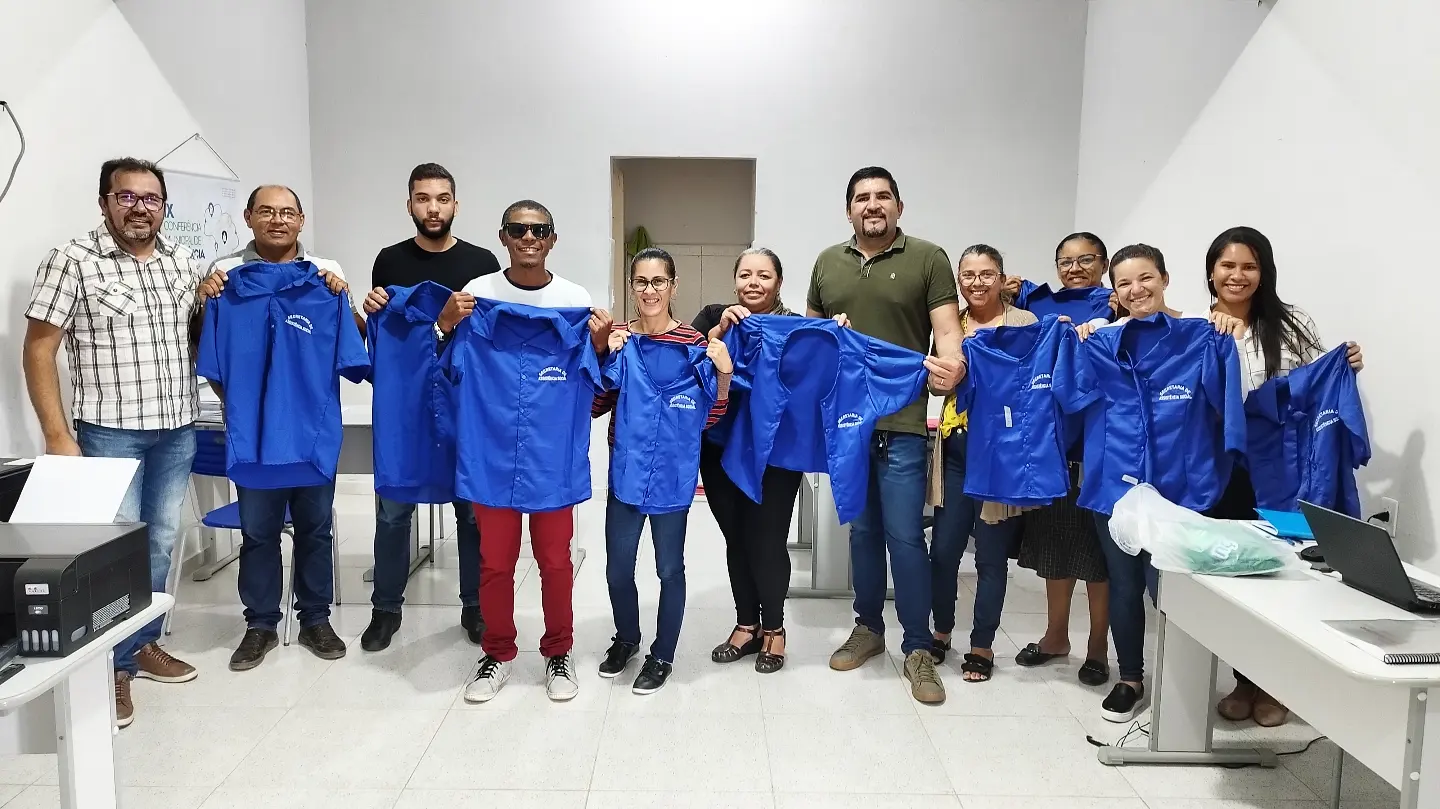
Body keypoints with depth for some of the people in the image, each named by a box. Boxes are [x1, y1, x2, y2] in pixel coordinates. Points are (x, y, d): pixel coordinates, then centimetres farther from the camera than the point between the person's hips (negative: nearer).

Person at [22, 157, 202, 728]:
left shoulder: (183, 262, 8)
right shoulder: (73, 261, -7)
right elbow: (39, 348, -8)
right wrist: (57, 434, -12)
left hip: (177, 429, 5)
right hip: (109, 430, -5)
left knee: (160, 543, 12)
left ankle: (144, 643, 27)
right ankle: (111, 666, 11)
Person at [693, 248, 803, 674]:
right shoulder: (714, 316, 5)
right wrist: (720, 329, -21)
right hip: (721, 450, 2)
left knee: (767, 541, 0)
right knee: (736, 539, 11)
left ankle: (773, 628, 20)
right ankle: (747, 624, 27)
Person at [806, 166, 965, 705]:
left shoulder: (928, 259, 0)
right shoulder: (827, 263, 12)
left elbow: (947, 328, -7)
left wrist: (949, 365, -27)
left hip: (902, 421, -4)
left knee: (905, 534, -4)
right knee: (862, 529, 14)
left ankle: (918, 650, 9)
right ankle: (868, 628, 30)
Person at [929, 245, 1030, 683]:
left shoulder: (1024, 323, -1)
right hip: (957, 450, 3)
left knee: (991, 555, 6)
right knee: (943, 548, 6)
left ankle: (982, 645, 21)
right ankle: (941, 631, 28)